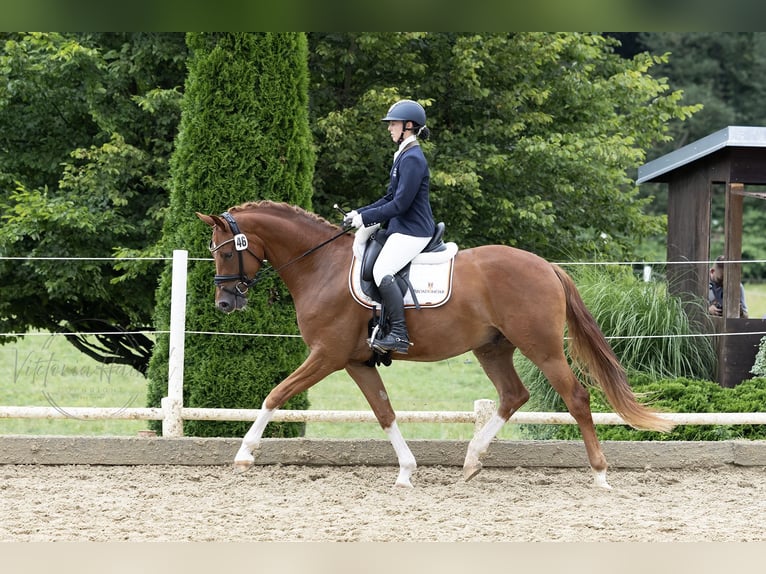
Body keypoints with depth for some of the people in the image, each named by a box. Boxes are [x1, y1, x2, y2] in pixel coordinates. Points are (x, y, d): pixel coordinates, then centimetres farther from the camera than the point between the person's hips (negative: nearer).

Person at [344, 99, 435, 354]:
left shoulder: (413, 159, -16)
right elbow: (390, 198, 21)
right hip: (400, 227, 11)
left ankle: (399, 334, -27)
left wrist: (366, 218, -16)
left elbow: (400, 203, -21)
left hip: (413, 231, -11)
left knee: (382, 272, -26)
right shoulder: (403, 156, 16)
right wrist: (360, 213, 11)